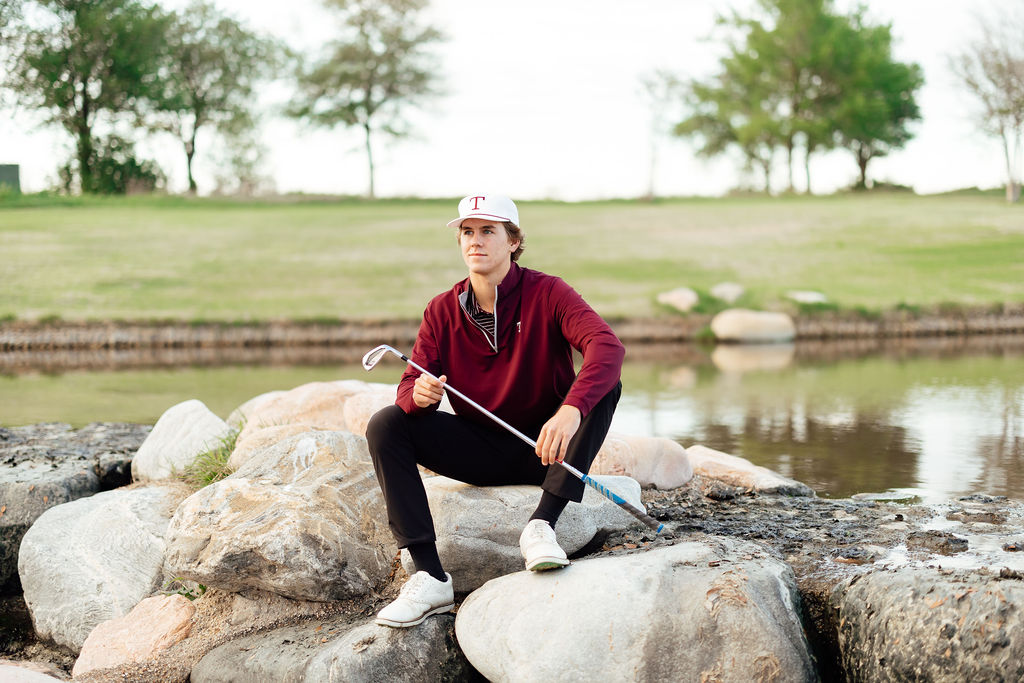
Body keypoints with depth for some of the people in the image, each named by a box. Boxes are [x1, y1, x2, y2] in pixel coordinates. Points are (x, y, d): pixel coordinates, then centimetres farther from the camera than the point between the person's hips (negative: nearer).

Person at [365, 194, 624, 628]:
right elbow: (410, 386, -5)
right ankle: (430, 578, -24)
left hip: (543, 448, -3)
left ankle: (541, 526, -30)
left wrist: (570, 412, -48)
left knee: (605, 385, -28)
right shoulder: (443, 311, 0)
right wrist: (418, 394, -32)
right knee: (385, 426, -17)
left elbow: (608, 346, -30)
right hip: (480, 452, 3)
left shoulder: (546, 294, -12)